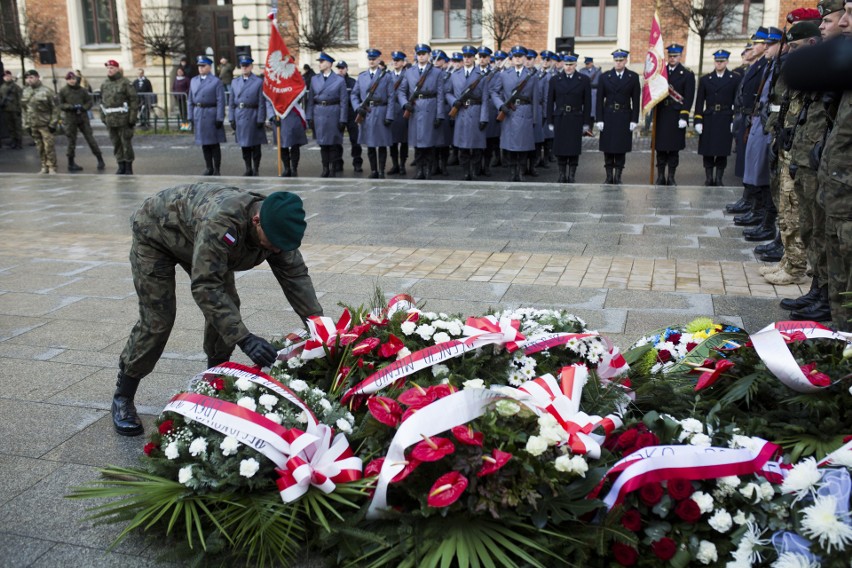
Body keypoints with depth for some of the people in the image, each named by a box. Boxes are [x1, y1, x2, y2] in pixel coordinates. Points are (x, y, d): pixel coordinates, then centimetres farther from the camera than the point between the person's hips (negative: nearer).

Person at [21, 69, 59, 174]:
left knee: (49, 147, -6)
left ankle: (52, 168, 3)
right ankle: (44, 167, 17)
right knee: (40, 148, 9)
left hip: (45, 125, -5)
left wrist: (53, 123, -10)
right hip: (33, 125, 5)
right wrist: (26, 125, 10)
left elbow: (55, 108, -7)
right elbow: (24, 110, 15)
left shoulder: (46, 91, -6)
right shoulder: (26, 92, 10)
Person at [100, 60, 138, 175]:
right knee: (116, 144, 9)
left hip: (123, 119, -6)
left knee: (126, 143, -1)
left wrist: (132, 118, -13)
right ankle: (121, 167, 17)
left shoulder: (125, 83, -4)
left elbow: (134, 100, -9)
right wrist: (103, 116, 10)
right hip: (110, 120, 6)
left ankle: (129, 168, 8)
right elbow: (102, 101, 17)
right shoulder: (104, 84, 13)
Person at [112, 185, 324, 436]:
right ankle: (122, 398, 6)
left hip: (194, 239, 7)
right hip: (155, 233, -6)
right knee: (157, 320, -11)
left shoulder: (276, 227, -25)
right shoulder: (221, 221, -47)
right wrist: (245, 338, -53)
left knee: (226, 308, -3)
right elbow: (205, 286, -48)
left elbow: (296, 275, -18)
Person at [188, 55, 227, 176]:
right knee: (204, 143, 9)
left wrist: (219, 119, -13)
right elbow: (190, 100, 13)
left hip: (211, 115, -5)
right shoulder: (193, 80, 11)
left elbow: (220, 101, -8)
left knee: (214, 143, 1)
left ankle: (217, 169, 7)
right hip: (198, 115, 5)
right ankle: (209, 168, 17)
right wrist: (191, 117, 7)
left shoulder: (216, 81, -4)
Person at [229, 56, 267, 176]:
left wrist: (261, 120, -11)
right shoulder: (235, 82, 10)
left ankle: (256, 170, 11)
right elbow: (232, 103, 10)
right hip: (240, 117, 4)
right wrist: (232, 119, 4)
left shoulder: (259, 82, -2)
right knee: (244, 145, 8)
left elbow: (261, 103, -6)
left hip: (253, 116, -4)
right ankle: (248, 169, 17)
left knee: (255, 145, 2)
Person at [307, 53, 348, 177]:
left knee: (333, 142, 1)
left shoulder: (340, 80, 0)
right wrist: (309, 117, 3)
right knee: (322, 142, 6)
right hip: (319, 114, 3)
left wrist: (343, 120, -8)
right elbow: (311, 99, 9)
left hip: (333, 114, -3)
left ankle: (333, 168, 11)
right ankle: (325, 169, 14)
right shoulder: (314, 79, 9)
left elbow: (344, 101, -3)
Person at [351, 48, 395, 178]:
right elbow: (354, 95, 13)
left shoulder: (386, 77, 2)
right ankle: (373, 171, 16)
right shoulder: (361, 77, 12)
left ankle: (381, 172, 10)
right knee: (370, 145, 7)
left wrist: (389, 116, -11)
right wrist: (358, 108, -5)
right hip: (365, 114, 3)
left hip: (381, 114, -3)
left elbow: (391, 98, -3)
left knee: (382, 144, 2)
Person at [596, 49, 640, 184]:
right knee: (608, 148, 2)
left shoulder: (633, 77, 3)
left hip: (624, 118, -1)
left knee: (621, 148, 1)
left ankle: (618, 176, 8)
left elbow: (635, 100, 1)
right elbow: (600, 99, 2)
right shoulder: (605, 77, 4)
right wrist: (599, 119, -4)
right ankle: (609, 176, 10)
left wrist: (634, 120, -5)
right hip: (608, 117, 1)